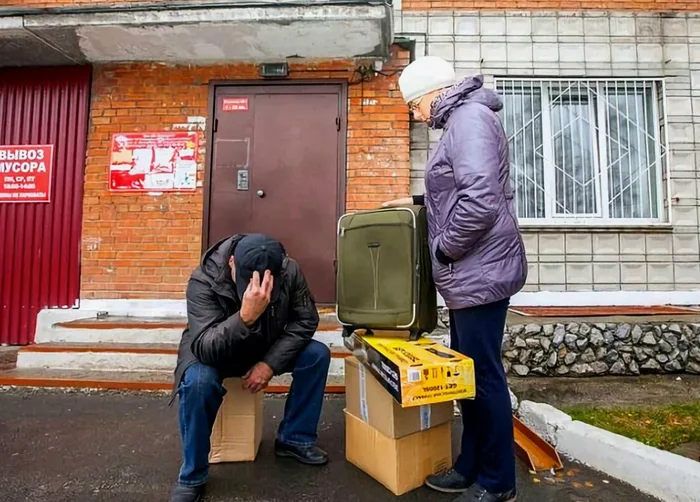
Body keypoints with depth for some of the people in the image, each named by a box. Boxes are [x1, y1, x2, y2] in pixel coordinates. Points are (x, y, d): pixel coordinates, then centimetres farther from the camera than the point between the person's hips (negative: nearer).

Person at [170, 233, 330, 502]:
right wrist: (245, 317, -58)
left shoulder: (289, 271, -23)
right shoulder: (204, 281, -32)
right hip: (213, 352, -3)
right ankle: (192, 476, -11)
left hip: (266, 348, 4)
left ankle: (294, 438, 2)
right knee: (198, 380, -35)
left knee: (317, 354, -17)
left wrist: (269, 363, -25)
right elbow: (205, 348, -40)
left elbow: (305, 321, -15)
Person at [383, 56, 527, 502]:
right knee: (468, 373, 16)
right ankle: (472, 466, 31)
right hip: (470, 273, 10)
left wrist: (443, 249, -14)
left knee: (484, 376, 1)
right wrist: (419, 201, 20)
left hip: (481, 272, -10)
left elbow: (480, 201, -25)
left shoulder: (470, 118, -13)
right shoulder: (461, 121, 19)